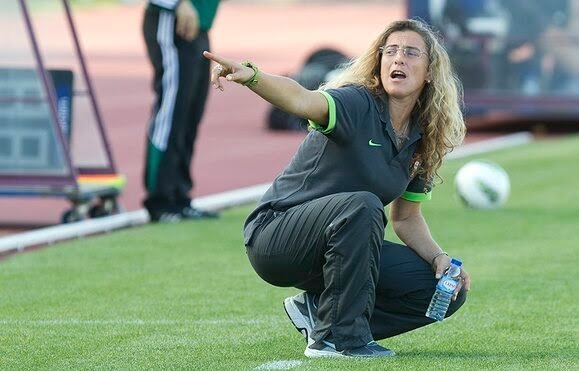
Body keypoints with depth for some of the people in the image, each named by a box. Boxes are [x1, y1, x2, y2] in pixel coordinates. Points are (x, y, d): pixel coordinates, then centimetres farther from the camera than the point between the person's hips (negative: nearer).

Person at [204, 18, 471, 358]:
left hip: (337, 248, 7)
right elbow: (302, 101, -38)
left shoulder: (423, 142, 4)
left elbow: (406, 218, 15)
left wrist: (439, 257, -4)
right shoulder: (358, 105, -16)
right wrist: (251, 76, -59)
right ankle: (339, 338, -26)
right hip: (276, 236, -7)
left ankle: (318, 310, 3)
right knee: (362, 205, -36)